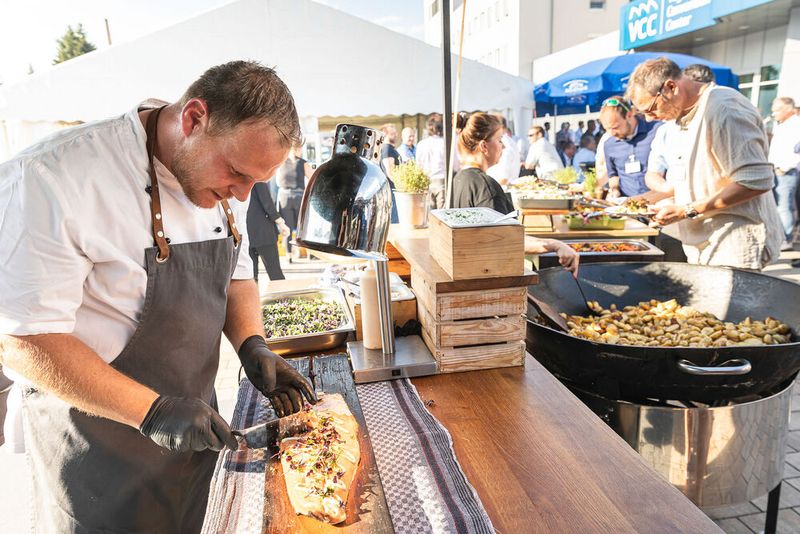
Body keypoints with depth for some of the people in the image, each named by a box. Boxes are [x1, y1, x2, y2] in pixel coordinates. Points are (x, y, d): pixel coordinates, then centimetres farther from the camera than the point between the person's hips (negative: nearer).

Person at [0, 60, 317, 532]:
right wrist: (152, 411, -28)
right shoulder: (54, 179, -25)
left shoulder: (222, 180, -4)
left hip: (193, 419, 7)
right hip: (97, 440, -6)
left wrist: (253, 345, -10)